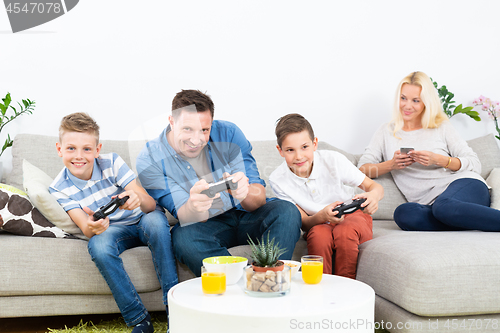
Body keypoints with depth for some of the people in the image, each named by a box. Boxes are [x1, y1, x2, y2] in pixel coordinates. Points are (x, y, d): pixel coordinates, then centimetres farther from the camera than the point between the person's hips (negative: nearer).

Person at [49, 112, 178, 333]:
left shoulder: (112, 162, -13)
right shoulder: (59, 188, -9)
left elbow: (151, 204, -19)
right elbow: (84, 227, -18)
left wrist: (138, 198, -45)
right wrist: (91, 227, -44)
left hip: (141, 221, 0)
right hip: (111, 230, 0)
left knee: (155, 218, -35)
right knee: (98, 245, -34)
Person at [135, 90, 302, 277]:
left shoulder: (228, 134, -11)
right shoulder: (150, 159, -14)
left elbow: (259, 200, -14)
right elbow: (185, 217, -18)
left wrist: (245, 193, -40)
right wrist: (194, 206, -44)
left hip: (246, 216, 2)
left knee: (287, 212, -27)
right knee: (183, 237, -35)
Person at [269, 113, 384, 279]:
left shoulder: (333, 160, -19)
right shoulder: (278, 180, -15)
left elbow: (375, 187, -13)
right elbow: (303, 222, -13)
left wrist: (373, 195, -40)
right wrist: (322, 216, -37)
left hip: (353, 216, 0)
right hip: (316, 223, 1)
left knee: (344, 231, -34)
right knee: (319, 234, -34)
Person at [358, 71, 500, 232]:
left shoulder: (442, 127, 15)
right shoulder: (386, 132, 20)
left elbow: (475, 164, 7)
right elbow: (363, 169, 9)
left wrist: (438, 160, -9)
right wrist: (391, 164, -9)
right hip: (430, 204, 2)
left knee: (443, 206, -39)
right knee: (403, 213, -35)